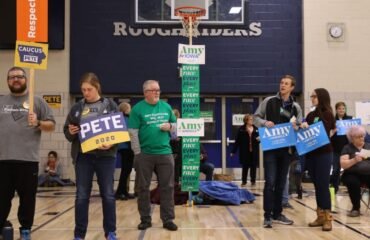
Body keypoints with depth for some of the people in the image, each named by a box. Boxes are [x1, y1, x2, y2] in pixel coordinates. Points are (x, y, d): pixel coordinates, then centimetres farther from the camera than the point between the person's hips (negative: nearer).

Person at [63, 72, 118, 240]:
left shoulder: (110, 105, 2)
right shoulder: (77, 108, 9)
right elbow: (66, 130, 13)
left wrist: (111, 143, -18)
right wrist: (70, 133, -10)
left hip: (105, 156, -2)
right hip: (83, 156, 2)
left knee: (108, 194, 4)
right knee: (82, 195, 4)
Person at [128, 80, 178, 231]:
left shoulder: (166, 107, 7)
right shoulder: (138, 109, -5)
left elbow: (175, 124, 17)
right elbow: (133, 132, -8)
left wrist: (170, 126, -6)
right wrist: (138, 153, -10)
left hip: (165, 153, 3)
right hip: (144, 155, -3)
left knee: (167, 187, 4)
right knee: (143, 188, 6)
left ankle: (168, 219, 13)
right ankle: (145, 219, 19)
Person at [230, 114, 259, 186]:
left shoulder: (256, 129, 8)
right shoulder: (241, 129, -2)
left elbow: (259, 138, 15)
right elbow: (237, 141, -4)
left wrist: (259, 139, -10)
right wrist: (233, 151, -5)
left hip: (254, 151, 3)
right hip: (245, 151, -3)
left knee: (254, 166, 5)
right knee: (245, 167, 3)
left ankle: (253, 181, 16)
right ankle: (244, 181, 13)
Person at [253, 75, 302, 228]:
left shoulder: (296, 107, 8)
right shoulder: (269, 101, 1)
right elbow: (256, 117, 4)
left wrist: (296, 127, -12)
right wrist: (265, 122, -15)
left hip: (286, 149, 3)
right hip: (270, 147, -3)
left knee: (281, 183, 10)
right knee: (270, 182, -8)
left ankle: (277, 214, 20)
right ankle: (267, 216, -3)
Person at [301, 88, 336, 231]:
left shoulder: (327, 114, -5)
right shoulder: (310, 115, 11)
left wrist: (308, 128, -23)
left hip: (324, 154, -6)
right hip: (310, 154, 6)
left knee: (323, 185, -5)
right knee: (316, 185, 9)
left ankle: (327, 218, 1)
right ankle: (320, 216, 15)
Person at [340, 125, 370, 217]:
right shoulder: (347, 148, 6)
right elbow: (343, 164, -6)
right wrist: (354, 160, -24)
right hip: (353, 174, -2)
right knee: (353, 182, -35)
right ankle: (356, 208, -14)